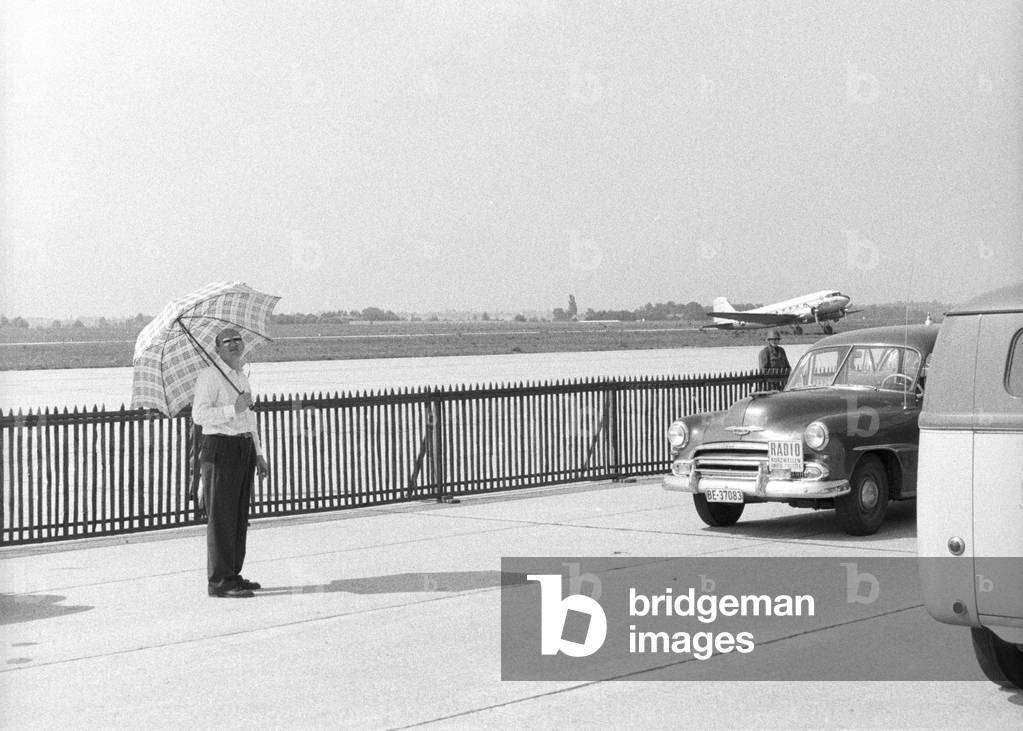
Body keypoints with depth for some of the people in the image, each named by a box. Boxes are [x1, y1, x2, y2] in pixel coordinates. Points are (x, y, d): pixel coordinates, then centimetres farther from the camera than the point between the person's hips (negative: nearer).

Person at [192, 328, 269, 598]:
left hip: (244, 449, 9)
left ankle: (233, 574, 18)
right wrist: (233, 409, -23)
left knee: (240, 516, 11)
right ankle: (219, 581, -6)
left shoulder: (242, 378, 20)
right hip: (220, 447, -9)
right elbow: (199, 414, -19)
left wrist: (259, 454, 22)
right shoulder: (209, 376, -7)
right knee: (221, 516, -7)